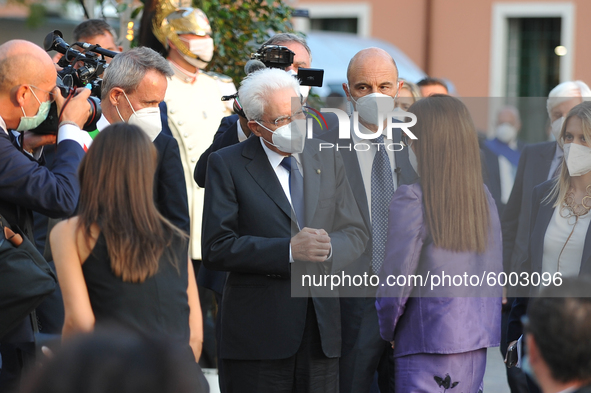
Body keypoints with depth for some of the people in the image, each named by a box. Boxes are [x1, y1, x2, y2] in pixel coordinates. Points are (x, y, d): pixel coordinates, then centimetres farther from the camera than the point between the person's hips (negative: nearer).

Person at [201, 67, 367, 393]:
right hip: (258, 335, -4)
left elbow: (355, 234, 13)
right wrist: (289, 251, -19)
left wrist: (328, 249, -11)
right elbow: (216, 249, -10)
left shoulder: (326, 159, 13)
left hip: (322, 328, 4)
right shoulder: (227, 165, -2)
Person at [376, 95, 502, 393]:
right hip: (477, 342, 6)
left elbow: (396, 279, -10)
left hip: (428, 343, -6)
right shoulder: (483, 197, 5)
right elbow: (493, 271, 10)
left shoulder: (412, 200, -13)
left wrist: (387, 329, 5)